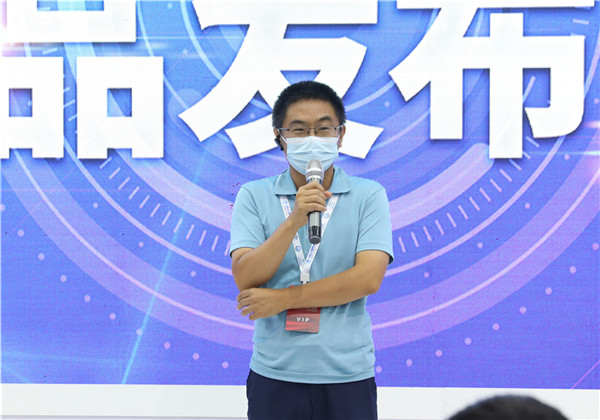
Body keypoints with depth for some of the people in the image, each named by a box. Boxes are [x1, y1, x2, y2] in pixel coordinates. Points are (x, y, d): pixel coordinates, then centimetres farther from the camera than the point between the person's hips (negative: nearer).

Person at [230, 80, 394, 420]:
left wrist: (283, 298, -10)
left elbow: (369, 278, -11)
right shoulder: (253, 196, 3)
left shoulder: (369, 195, 0)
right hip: (274, 375, 1)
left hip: (348, 375, 0)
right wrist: (294, 221, -20)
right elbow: (245, 279, -8)